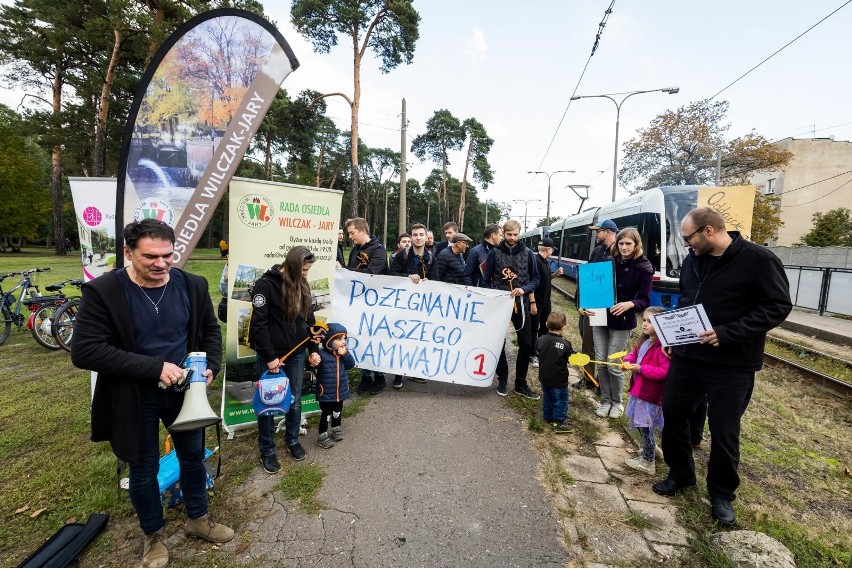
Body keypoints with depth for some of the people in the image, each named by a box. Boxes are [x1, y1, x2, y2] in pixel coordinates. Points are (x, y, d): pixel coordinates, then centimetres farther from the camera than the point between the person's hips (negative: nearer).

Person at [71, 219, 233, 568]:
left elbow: (210, 330, 6)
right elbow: (84, 351, -22)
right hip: (134, 398, -3)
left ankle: (197, 519, 44)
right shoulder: (102, 291, -18)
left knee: (194, 457, 19)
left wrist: (211, 366, -11)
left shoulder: (192, 286, -7)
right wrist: (155, 367, -27)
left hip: (184, 391, 3)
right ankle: (153, 535, 42)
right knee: (144, 470, 16)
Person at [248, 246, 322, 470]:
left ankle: (292, 440, 36)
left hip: (296, 353, 5)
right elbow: (259, 323, -15)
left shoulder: (302, 285, 6)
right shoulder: (266, 284, -14)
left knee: (295, 401, 14)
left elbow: (309, 319, 12)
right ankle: (267, 451, 25)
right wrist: (270, 357, -15)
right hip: (271, 355, -5)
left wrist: (314, 349, 5)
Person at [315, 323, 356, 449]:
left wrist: (345, 354, -21)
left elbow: (351, 365, -7)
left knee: (338, 412, 23)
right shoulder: (322, 354, -21)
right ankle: (322, 436, 23)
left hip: (340, 391, 6)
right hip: (326, 393, -6)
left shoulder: (344, 352, -3)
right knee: (326, 414, 5)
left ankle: (336, 429, 45)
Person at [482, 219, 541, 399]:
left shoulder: (527, 253, 2)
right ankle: (502, 380, 23)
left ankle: (521, 383, 18)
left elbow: (535, 279, 5)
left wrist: (524, 289, -15)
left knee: (526, 344, 4)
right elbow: (486, 280, 2)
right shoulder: (494, 253, -1)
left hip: (520, 304, 2)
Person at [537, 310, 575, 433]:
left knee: (547, 398, 22)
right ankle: (559, 423, 19)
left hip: (544, 377, 5)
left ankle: (548, 418, 36)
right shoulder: (565, 344, -22)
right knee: (560, 401, 11)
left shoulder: (541, 340, -9)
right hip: (559, 380, -5)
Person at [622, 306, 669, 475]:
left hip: (650, 394, -9)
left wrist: (641, 369, -25)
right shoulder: (643, 341, 5)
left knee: (645, 427, 5)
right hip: (639, 390, 9)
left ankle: (648, 462, 21)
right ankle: (651, 448, 45)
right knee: (642, 425, 23)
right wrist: (627, 361, -5)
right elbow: (634, 353, 17)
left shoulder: (662, 347, -23)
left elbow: (664, 372, -27)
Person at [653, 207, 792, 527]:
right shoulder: (693, 260, 6)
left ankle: (722, 494, 30)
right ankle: (680, 474, 35)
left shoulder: (758, 260, -13)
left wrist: (727, 333, -24)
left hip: (731, 364, -6)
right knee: (673, 415, 13)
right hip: (686, 355, 6)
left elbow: (778, 306, -14)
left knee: (724, 431, 8)